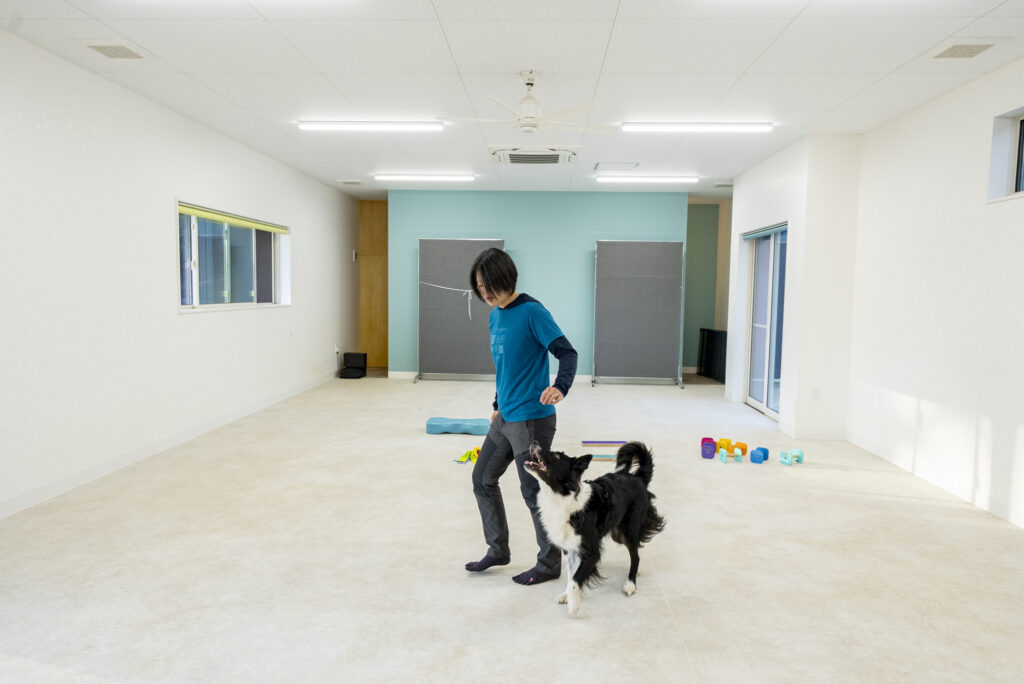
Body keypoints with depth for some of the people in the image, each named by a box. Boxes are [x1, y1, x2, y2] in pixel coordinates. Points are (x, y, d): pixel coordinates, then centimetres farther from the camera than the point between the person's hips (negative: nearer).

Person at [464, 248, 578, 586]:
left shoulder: (531, 312, -15)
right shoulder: (495, 316, 10)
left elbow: (567, 352, -19)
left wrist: (559, 386, -37)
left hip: (532, 420, -9)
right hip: (504, 418, 9)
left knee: (533, 491, 2)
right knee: (483, 478, 16)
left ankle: (549, 564, 21)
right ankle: (498, 550, 32)